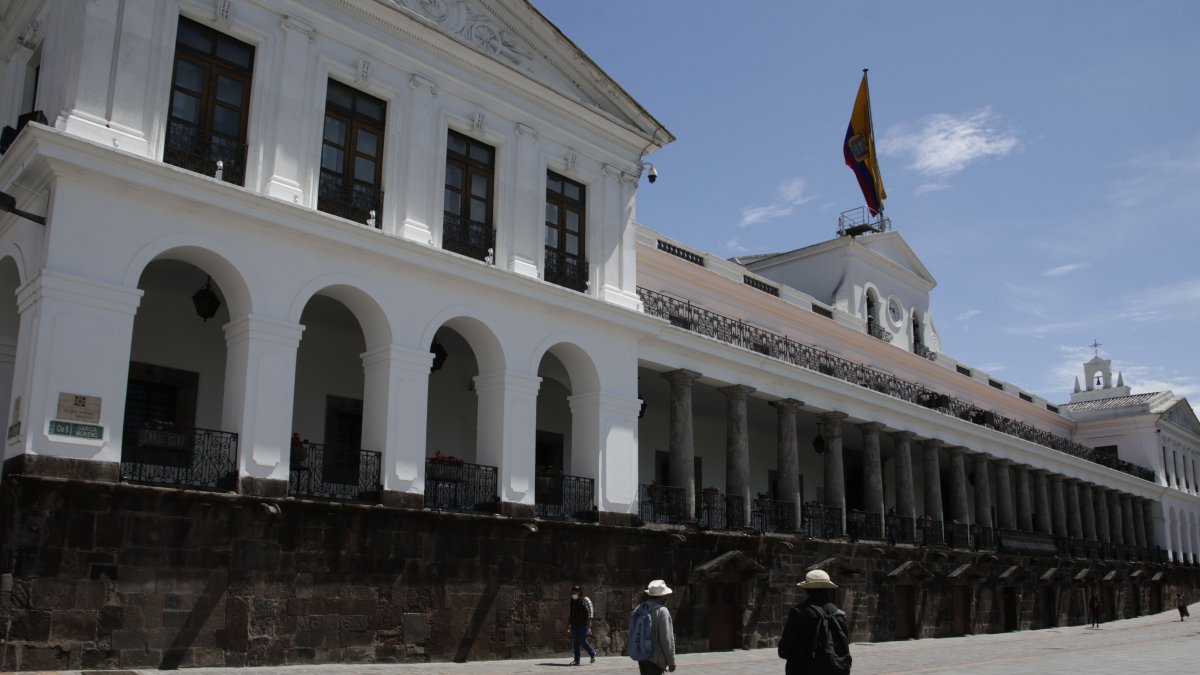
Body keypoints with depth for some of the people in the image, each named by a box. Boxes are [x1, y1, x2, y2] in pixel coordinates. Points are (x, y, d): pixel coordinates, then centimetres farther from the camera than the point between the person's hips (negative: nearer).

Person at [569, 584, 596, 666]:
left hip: (583, 624, -7)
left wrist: (589, 621, -18)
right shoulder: (573, 601, 15)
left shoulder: (585, 599, -4)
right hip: (575, 624, 7)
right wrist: (570, 624, 18)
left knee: (582, 641, -10)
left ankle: (592, 654, 13)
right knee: (575, 642, 3)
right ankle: (576, 660, 8)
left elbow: (590, 611, -9)